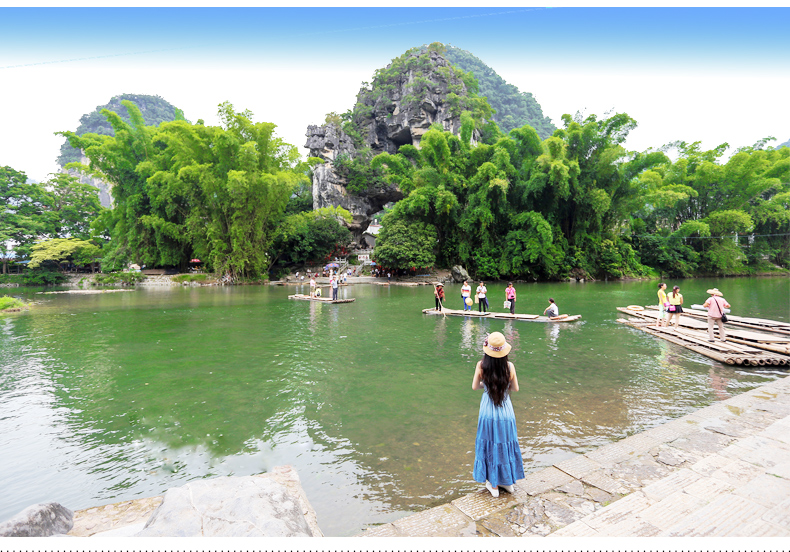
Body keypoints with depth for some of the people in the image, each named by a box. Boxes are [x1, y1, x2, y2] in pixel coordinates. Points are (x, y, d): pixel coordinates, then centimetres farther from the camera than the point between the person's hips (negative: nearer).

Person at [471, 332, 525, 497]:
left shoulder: (481, 365, -16)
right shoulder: (510, 366, -14)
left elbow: (475, 386, -5)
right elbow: (515, 388, -2)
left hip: (488, 412, -1)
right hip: (506, 411, 1)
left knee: (490, 446, 14)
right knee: (506, 444, 19)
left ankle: (493, 485, 27)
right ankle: (508, 482, 35)